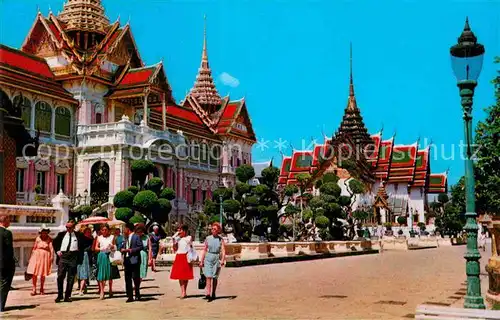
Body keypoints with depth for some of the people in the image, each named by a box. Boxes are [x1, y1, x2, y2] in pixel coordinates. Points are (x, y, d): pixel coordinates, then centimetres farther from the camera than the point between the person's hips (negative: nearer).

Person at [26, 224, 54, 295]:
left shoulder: (49, 239, -2)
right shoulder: (38, 238, 2)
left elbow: (51, 248, -10)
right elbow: (34, 248, 6)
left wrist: (52, 256, -21)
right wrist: (31, 256, 5)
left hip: (45, 257, -1)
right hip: (37, 256, 1)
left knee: (43, 274, 9)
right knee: (34, 273, -5)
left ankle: (41, 289, 24)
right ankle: (34, 289, 6)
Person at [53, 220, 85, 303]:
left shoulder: (78, 235, 5)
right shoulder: (61, 234, 9)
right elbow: (54, 242, 22)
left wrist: (79, 250, 0)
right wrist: (57, 250, 9)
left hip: (73, 257, -1)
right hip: (62, 256, 1)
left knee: (71, 278, 2)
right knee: (60, 276, -4)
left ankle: (67, 296, 10)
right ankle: (59, 295, 7)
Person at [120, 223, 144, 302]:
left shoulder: (136, 237, -5)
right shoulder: (125, 238, 18)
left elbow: (140, 246, -11)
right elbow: (122, 246, 21)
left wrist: (131, 250, -16)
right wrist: (122, 249, -1)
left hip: (134, 260, -7)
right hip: (127, 260, 7)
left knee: (135, 278, -5)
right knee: (127, 279, 6)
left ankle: (137, 295, 8)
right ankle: (130, 296, 12)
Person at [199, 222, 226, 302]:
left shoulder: (221, 239, 2)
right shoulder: (208, 238, 4)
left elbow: (223, 250, -7)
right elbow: (204, 250, 7)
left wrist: (223, 260, -22)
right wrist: (201, 261, 5)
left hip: (217, 258, 0)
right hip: (208, 258, 0)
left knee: (214, 277, 8)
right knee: (208, 277, -11)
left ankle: (213, 294, 20)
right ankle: (208, 294, -18)